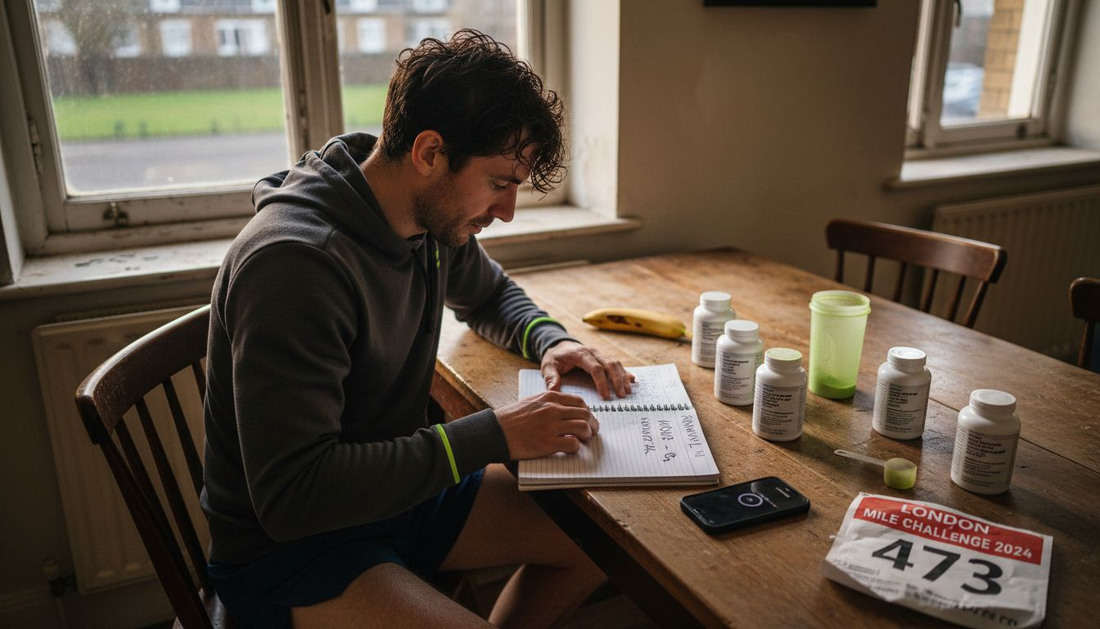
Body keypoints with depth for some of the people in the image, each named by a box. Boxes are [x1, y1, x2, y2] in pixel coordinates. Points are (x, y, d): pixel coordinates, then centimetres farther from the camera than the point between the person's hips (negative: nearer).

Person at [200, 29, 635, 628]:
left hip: (399, 486, 8)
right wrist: (494, 435, -29)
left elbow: (492, 294, 19)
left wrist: (550, 340, -3)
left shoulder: (436, 219, -3)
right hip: (287, 546, -7)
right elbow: (290, 494, -31)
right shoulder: (295, 263, -29)